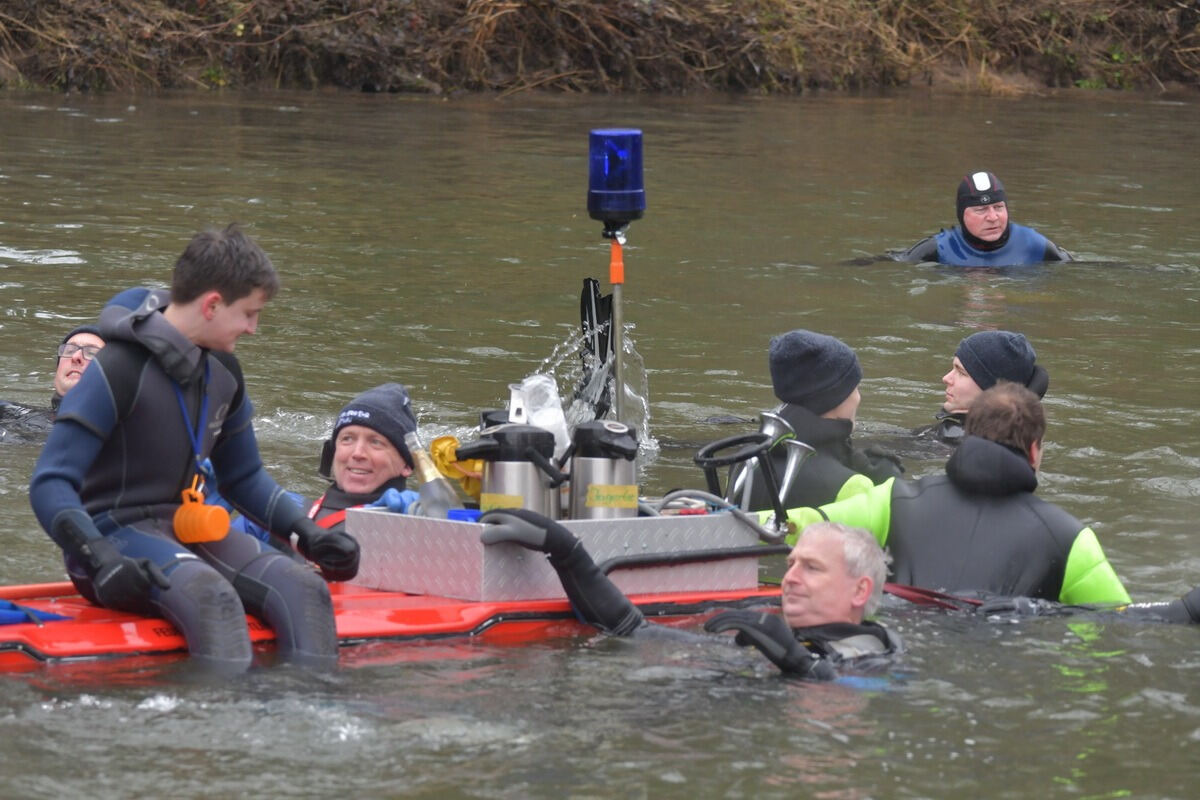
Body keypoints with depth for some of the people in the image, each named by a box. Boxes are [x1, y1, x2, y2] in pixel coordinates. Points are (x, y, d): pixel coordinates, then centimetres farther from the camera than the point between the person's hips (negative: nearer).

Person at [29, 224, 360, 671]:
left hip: (187, 528, 7)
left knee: (302, 588, -18)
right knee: (211, 595, -36)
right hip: (114, 532, -7)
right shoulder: (121, 369, -15)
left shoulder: (222, 371, 9)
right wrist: (100, 560, -33)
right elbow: (49, 485, -19)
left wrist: (308, 533, 10)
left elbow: (243, 478, 24)